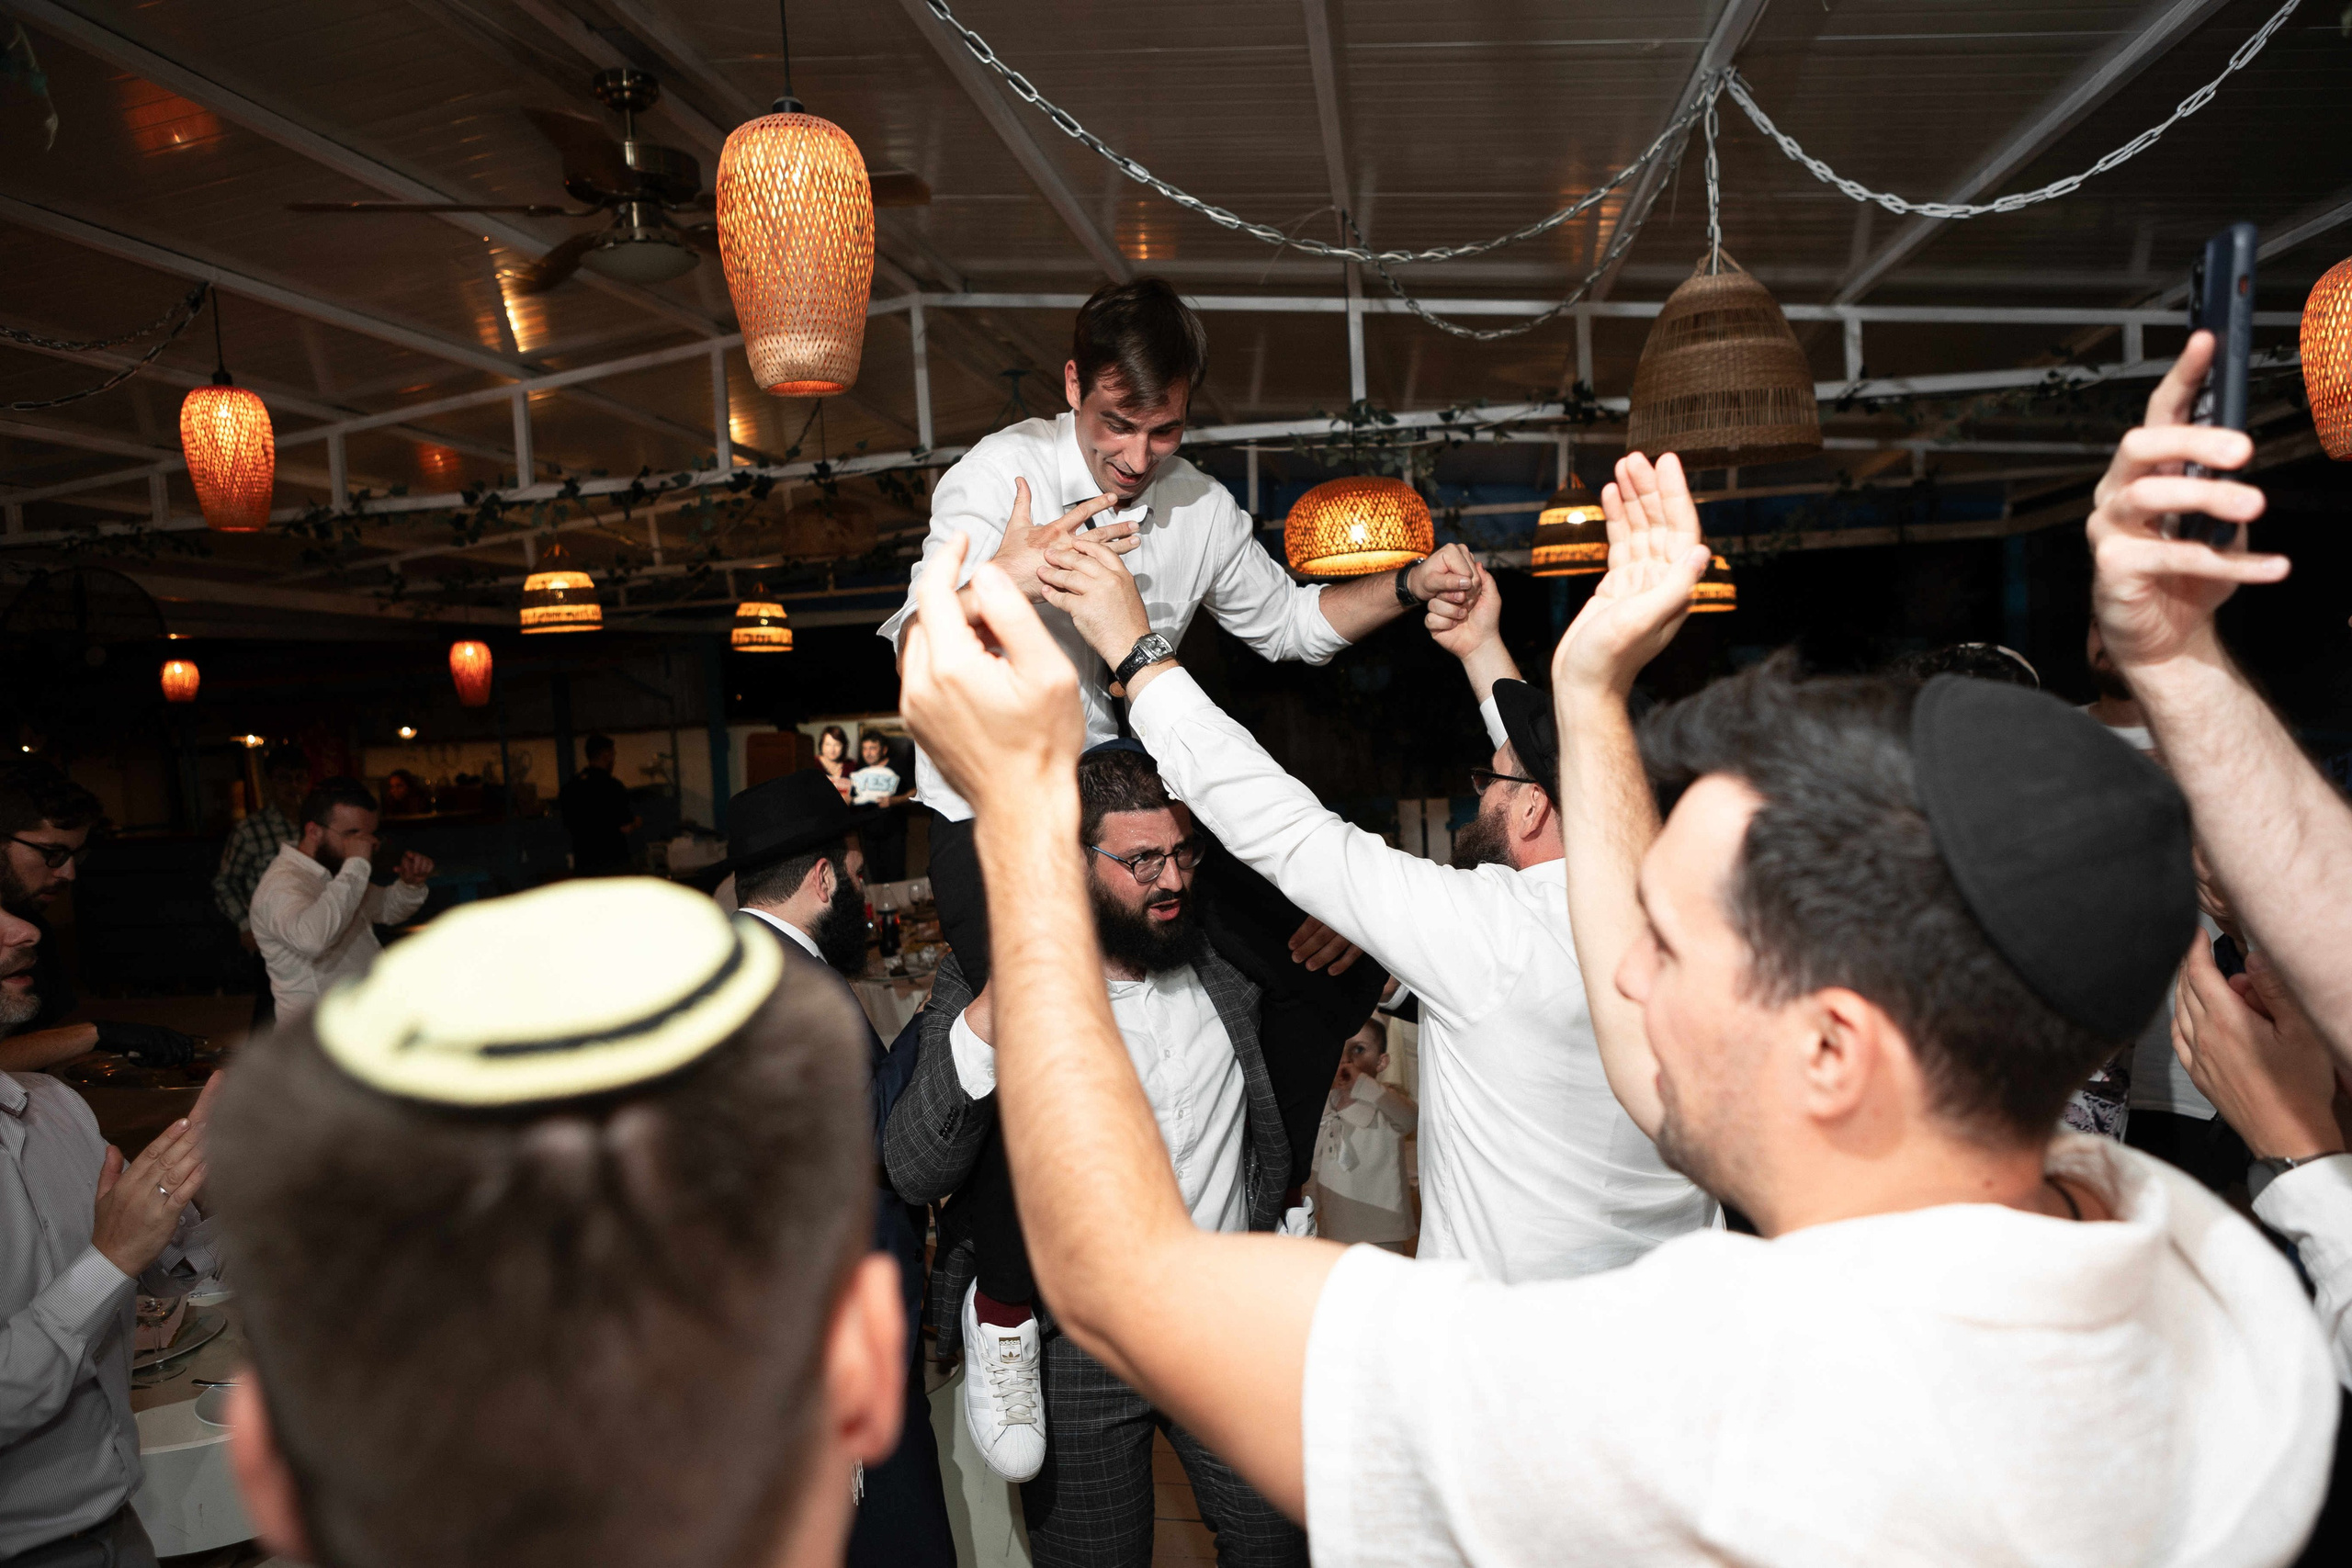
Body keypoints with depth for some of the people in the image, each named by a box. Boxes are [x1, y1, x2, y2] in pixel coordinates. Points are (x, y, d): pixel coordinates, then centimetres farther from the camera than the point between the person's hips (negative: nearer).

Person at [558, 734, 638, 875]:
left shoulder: (570, 785, 6)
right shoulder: (612, 786, -13)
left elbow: (567, 827, 15)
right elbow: (626, 828, -14)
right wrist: (636, 822, 8)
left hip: (582, 862, 6)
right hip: (612, 861, -6)